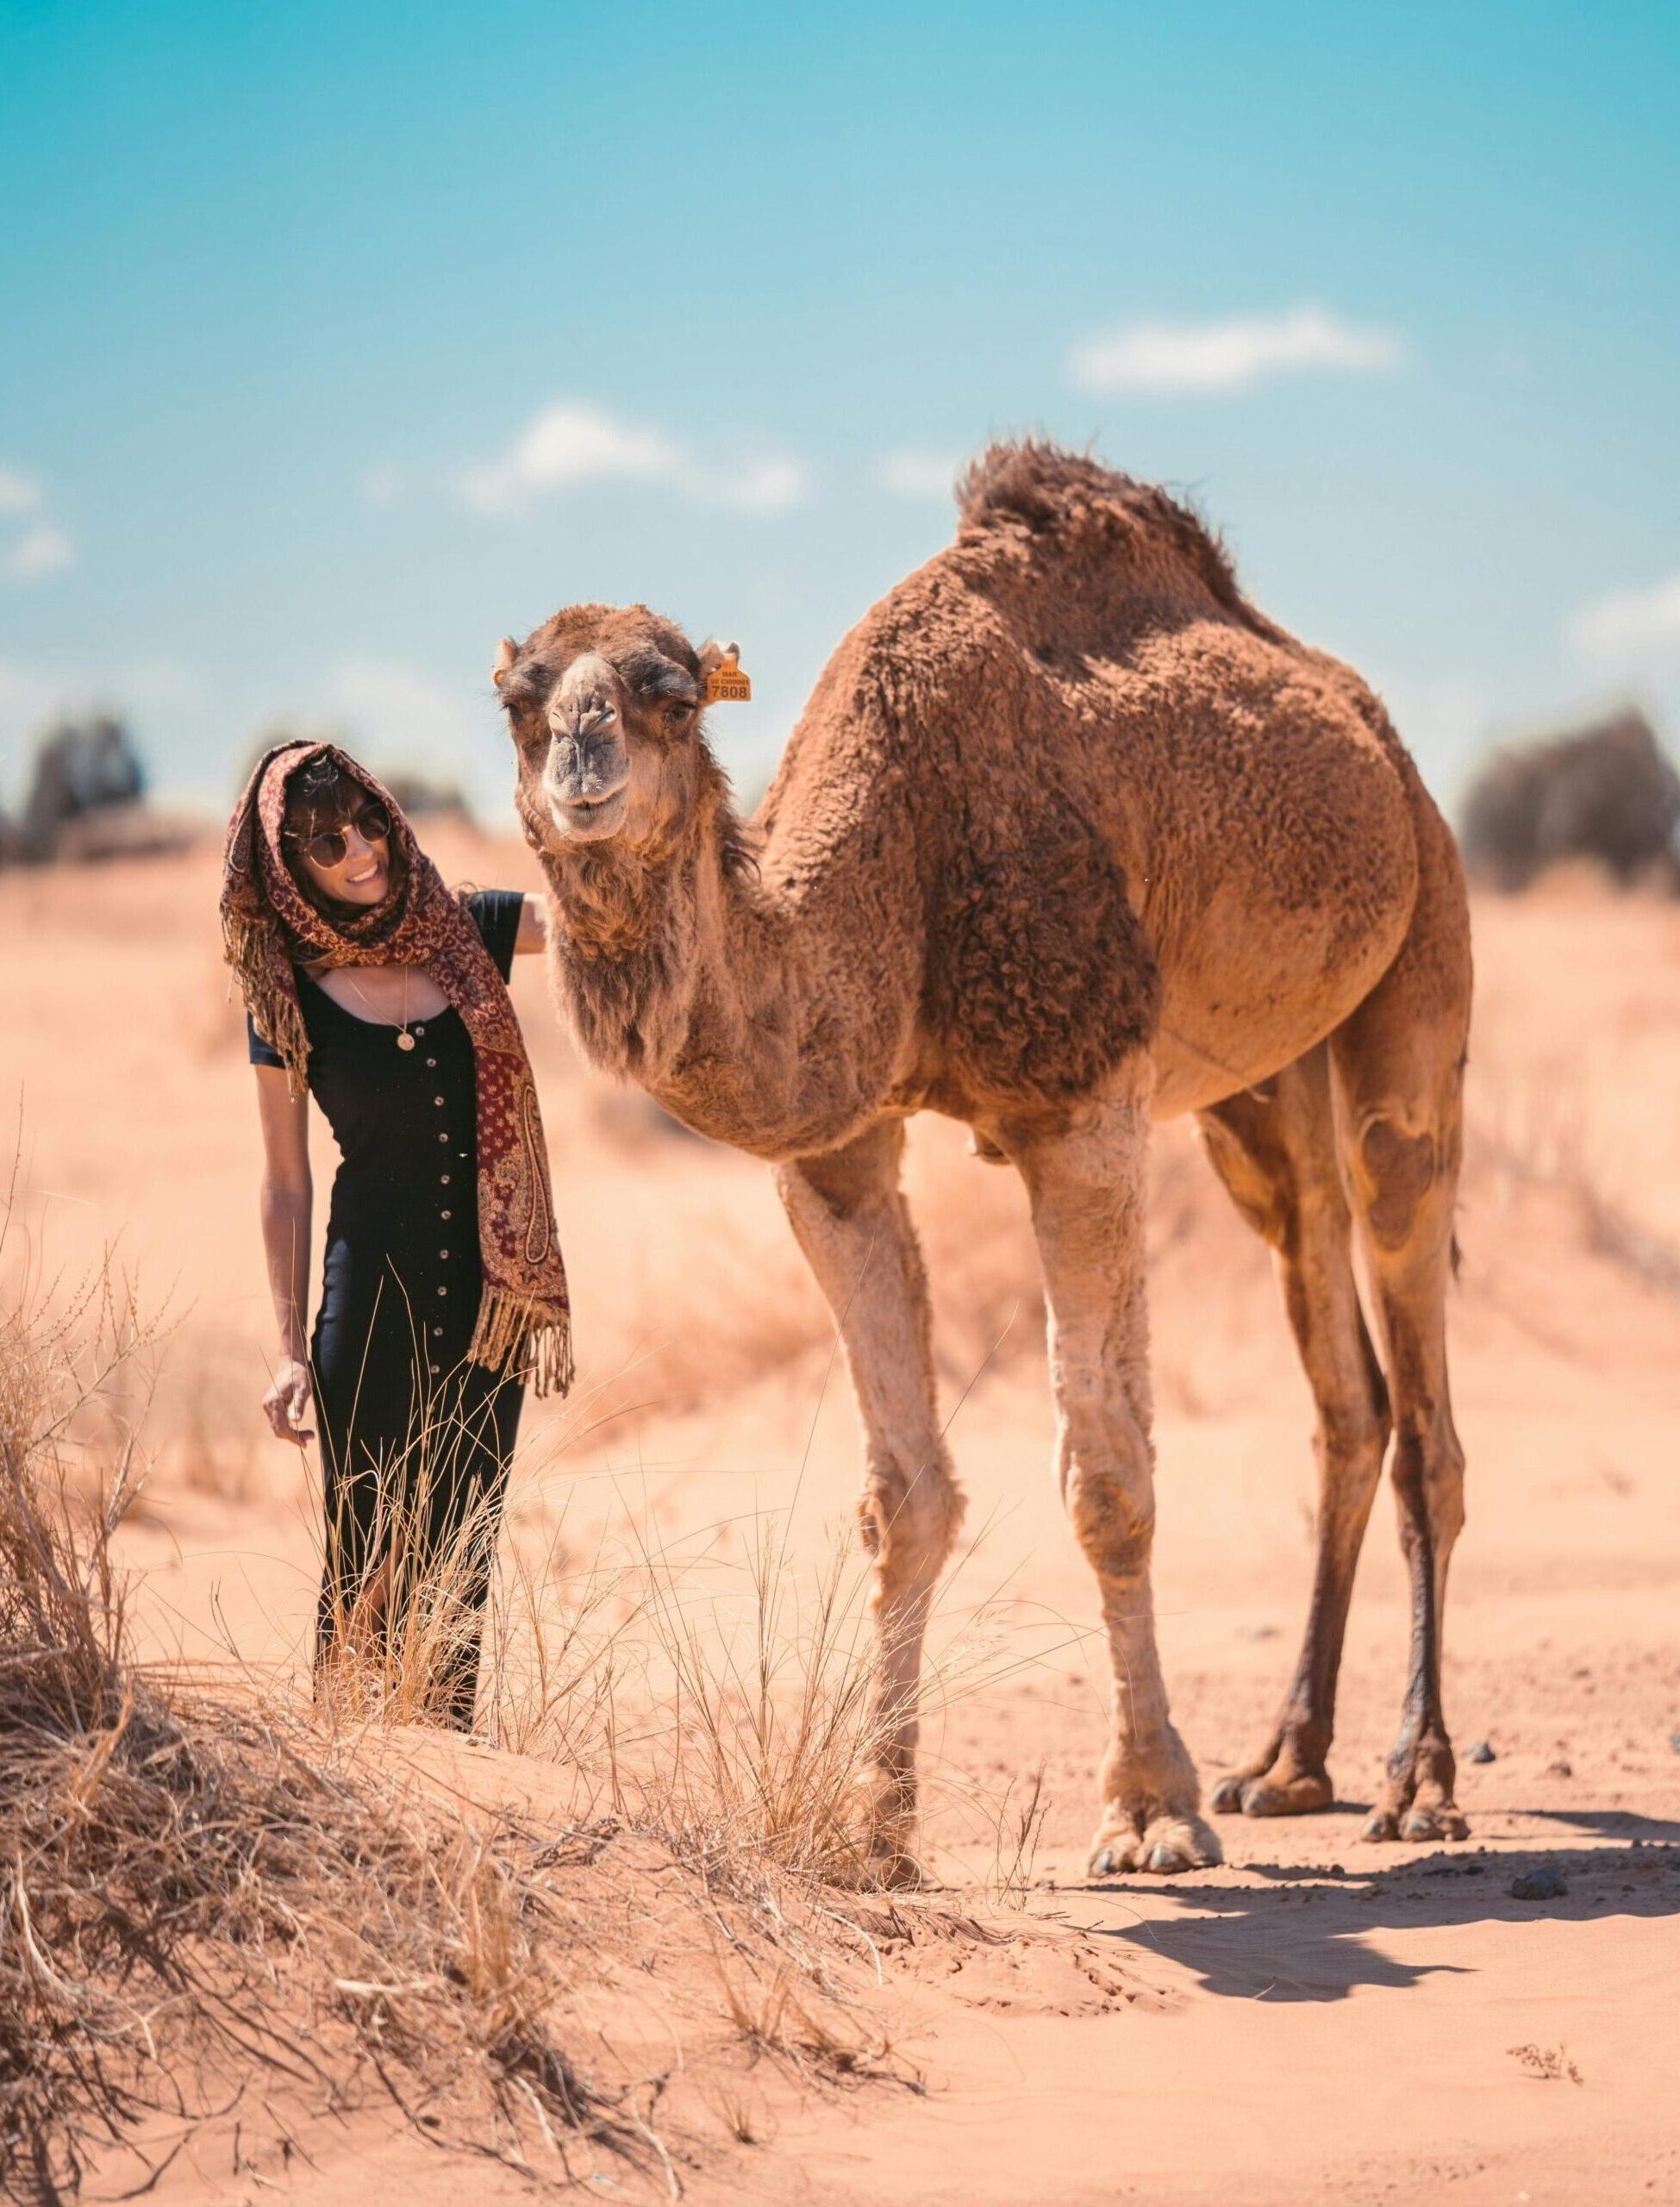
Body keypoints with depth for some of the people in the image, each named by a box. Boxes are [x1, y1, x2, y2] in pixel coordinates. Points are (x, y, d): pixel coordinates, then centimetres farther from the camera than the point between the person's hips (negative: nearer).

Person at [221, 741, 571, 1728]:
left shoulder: (470, 933, 3)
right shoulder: (290, 993, -3)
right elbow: (287, 1182, 1)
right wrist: (290, 1347, -2)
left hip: (487, 1297, 3)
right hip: (372, 1298, -3)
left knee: (461, 1556, 7)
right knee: (366, 1565, -1)